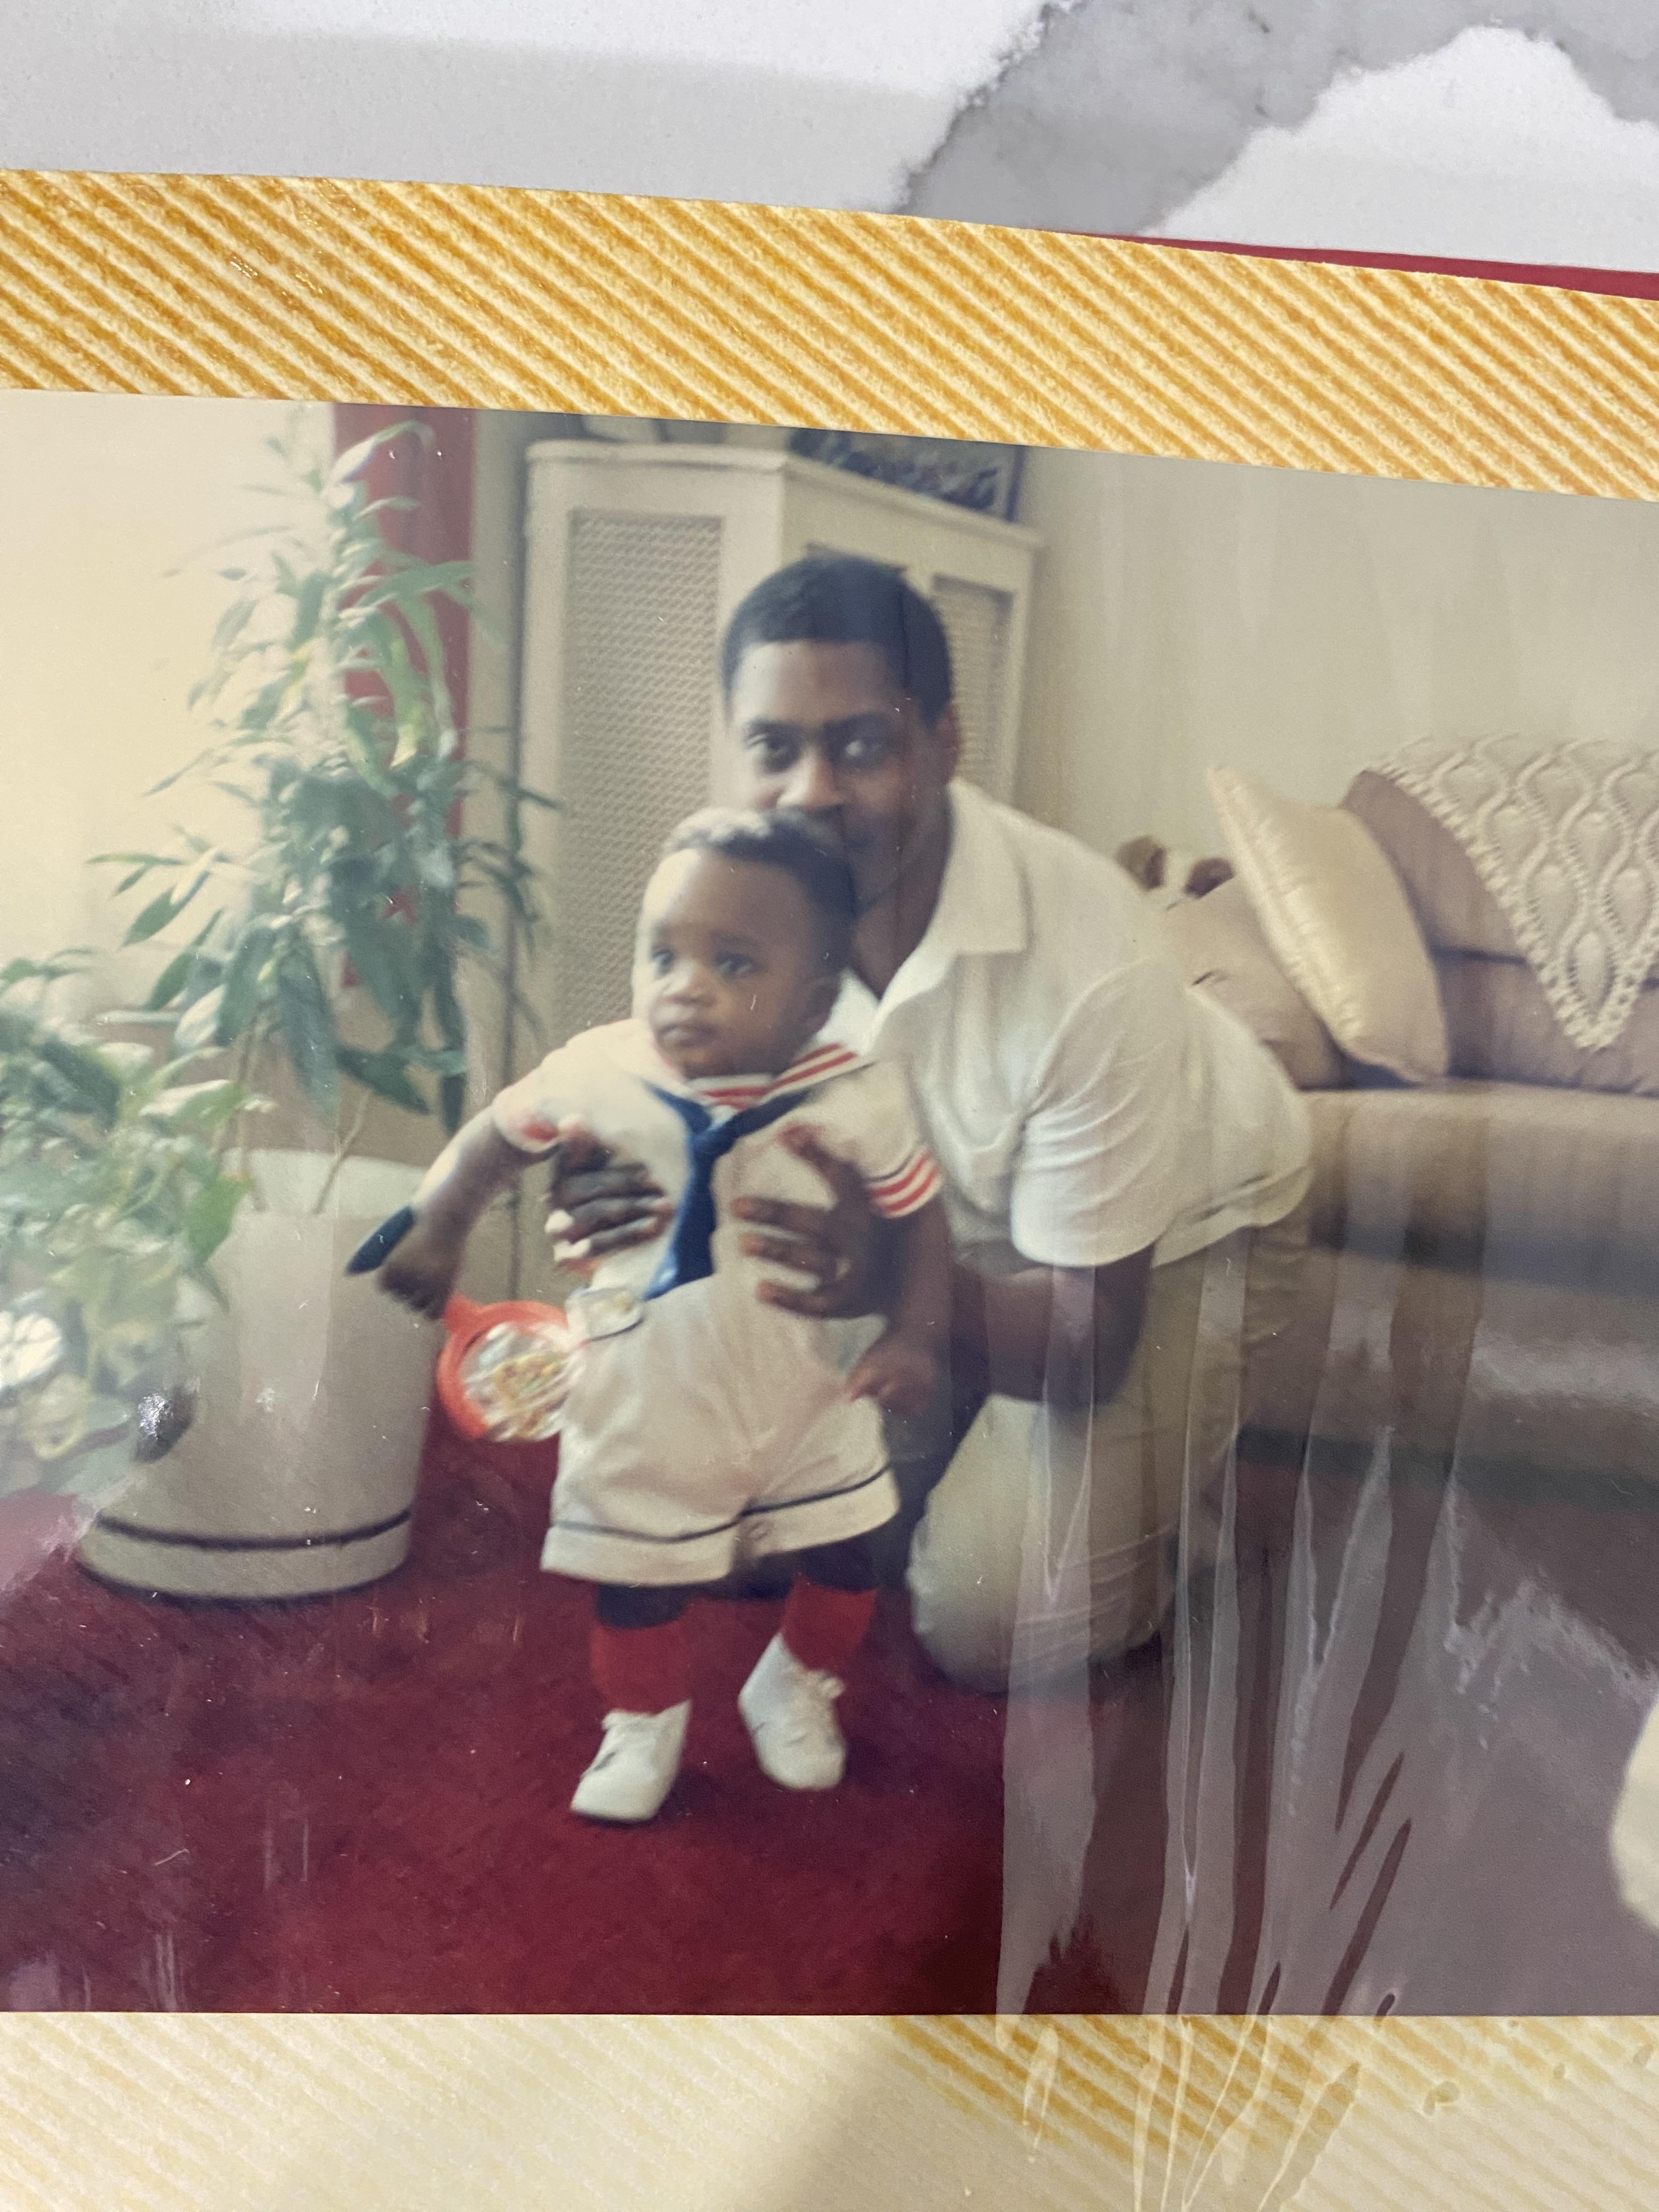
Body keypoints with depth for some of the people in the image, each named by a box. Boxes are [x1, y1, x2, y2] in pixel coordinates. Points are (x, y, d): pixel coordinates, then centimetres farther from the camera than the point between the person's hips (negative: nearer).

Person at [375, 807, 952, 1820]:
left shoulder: (860, 1098, -18)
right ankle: (644, 1722, 40)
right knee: (639, 1587, 10)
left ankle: (795, 1689, 44)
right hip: (647, 1415, 0)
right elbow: (496, 1138, 2)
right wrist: (436, 1232, 1)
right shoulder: (597, 1073, -16)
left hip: (812, 1405, 1)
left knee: (842, 1563, 13)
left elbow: (919, 1215, -7)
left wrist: (914, 1334, -17)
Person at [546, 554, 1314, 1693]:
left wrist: (892, 1277, -52)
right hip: (950, 1213, 5)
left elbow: (1088, 1343, -31)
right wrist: (652, 1198, -40)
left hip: (1172, 1224, -4)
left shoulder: (1091, 962, -38)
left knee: (993, 1623, -12)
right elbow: (736, 1153, -14)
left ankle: (1168, 1482, 16)